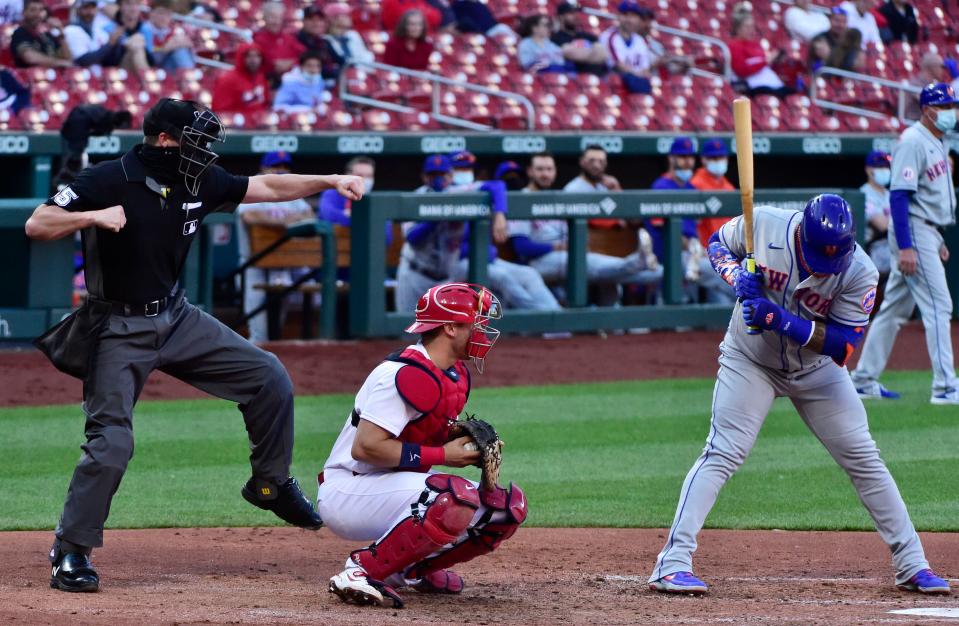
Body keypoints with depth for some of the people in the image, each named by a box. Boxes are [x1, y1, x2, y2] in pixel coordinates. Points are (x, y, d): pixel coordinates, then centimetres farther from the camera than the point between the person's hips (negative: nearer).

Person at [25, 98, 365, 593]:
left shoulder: (200, 183, 0)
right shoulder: (108, 181, -18)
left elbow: (267, 188, 12)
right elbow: (36, 225, -21)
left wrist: (328, 181, 2)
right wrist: (95, 217, -34)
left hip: (177, 317, 6)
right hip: (119, 328, -6)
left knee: (270, 379, 3)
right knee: (111, 443, -15)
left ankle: (271, 484, 22)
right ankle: (70, 552, -2)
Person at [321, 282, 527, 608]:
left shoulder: (458, 375, 9)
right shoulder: (407, 374, -22)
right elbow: (365, 447, -26)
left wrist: (475, 449, -5)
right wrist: (442, 455, -22)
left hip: (398, 489, 10)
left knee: (509, 505, 1)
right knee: (458, 500, -34)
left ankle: (413, 568, 11)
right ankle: (362, 572, -23)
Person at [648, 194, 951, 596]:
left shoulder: (859, 273, -24)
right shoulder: (763, 224, -22)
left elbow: (843, 344, -23)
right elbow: (718, 244, -1)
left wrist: (783, 321, -35)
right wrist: (737, 276, -22)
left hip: (817, 370, 1)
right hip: (750, 362, -1)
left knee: (863, 458, 1)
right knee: (723, 453, -16)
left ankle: (911, 565, 9)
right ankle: (672, 563, -18)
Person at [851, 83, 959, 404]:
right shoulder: (913, 142, -15)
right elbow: (899, 195, -21)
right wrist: (905, 247, -27)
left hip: (927, 233, 10)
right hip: (914, 233, -10)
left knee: (895, 308, 13)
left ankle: (864, 380, 18)